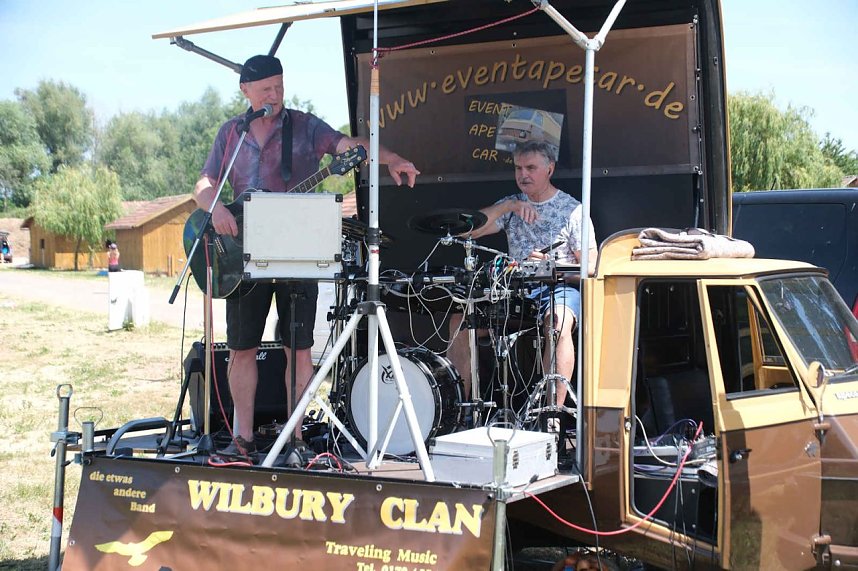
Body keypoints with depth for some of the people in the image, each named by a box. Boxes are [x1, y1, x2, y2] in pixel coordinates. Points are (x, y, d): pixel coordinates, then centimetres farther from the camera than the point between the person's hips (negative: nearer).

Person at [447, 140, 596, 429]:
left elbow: (589, 267, -3)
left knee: (559, 321, -38)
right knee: (459, 319, -12)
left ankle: (554, 415, -40)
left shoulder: (572, 209, 2)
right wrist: (509, 207, -13)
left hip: (560, 287, -5)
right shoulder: (510, 204, 13)